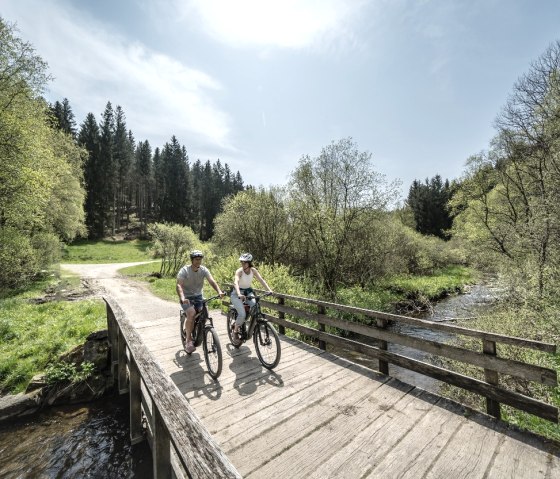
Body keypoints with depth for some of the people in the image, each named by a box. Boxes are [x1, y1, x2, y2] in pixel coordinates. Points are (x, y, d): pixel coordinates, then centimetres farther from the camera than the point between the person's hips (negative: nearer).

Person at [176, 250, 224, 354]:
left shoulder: (203, 270, -7)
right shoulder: (184, 270, -16)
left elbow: (211, 281, -19)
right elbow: (179, 285, -28)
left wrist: (219, 291, -37)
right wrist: (182, 297, -46)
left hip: (198, 296, 4)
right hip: (187, 297, -3)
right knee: (192, 314, -27)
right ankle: (189, 340, -10)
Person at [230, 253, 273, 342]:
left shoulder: (253, 270, -11)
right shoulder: (239, 271, -23)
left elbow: (261, 280, -17)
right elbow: (236, 282, -39)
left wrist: (269, 290, -31)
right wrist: (239, 294, -56)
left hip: (248, 292, 4)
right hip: (237, 294, -4)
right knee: (242, 314, -20)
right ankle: (235, 331, 7)